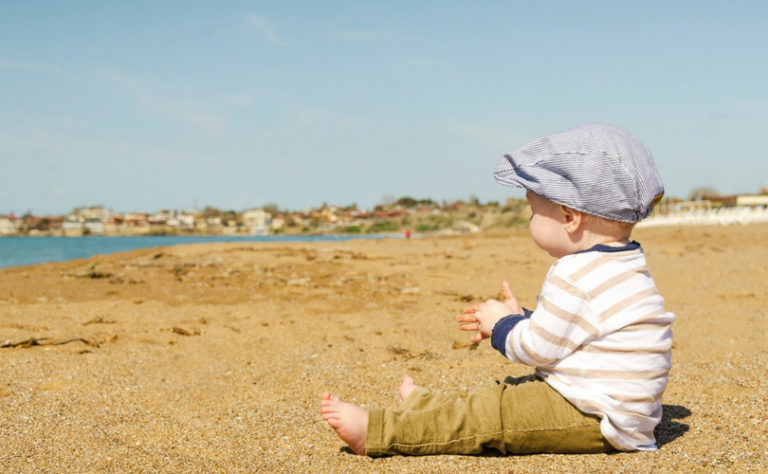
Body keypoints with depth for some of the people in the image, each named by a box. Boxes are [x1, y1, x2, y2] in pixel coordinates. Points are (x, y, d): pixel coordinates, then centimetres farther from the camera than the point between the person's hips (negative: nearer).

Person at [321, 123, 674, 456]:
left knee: (492, 414, -10)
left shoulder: (575, 277, -22)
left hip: (593, 420, -11)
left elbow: (537, 348, -17)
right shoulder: (619, 266, 13)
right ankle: (421, 406, 33)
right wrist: (519, 318, 22)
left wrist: (501, 325, 1)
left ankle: (374, 432, -9)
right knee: (507, 393, 19)